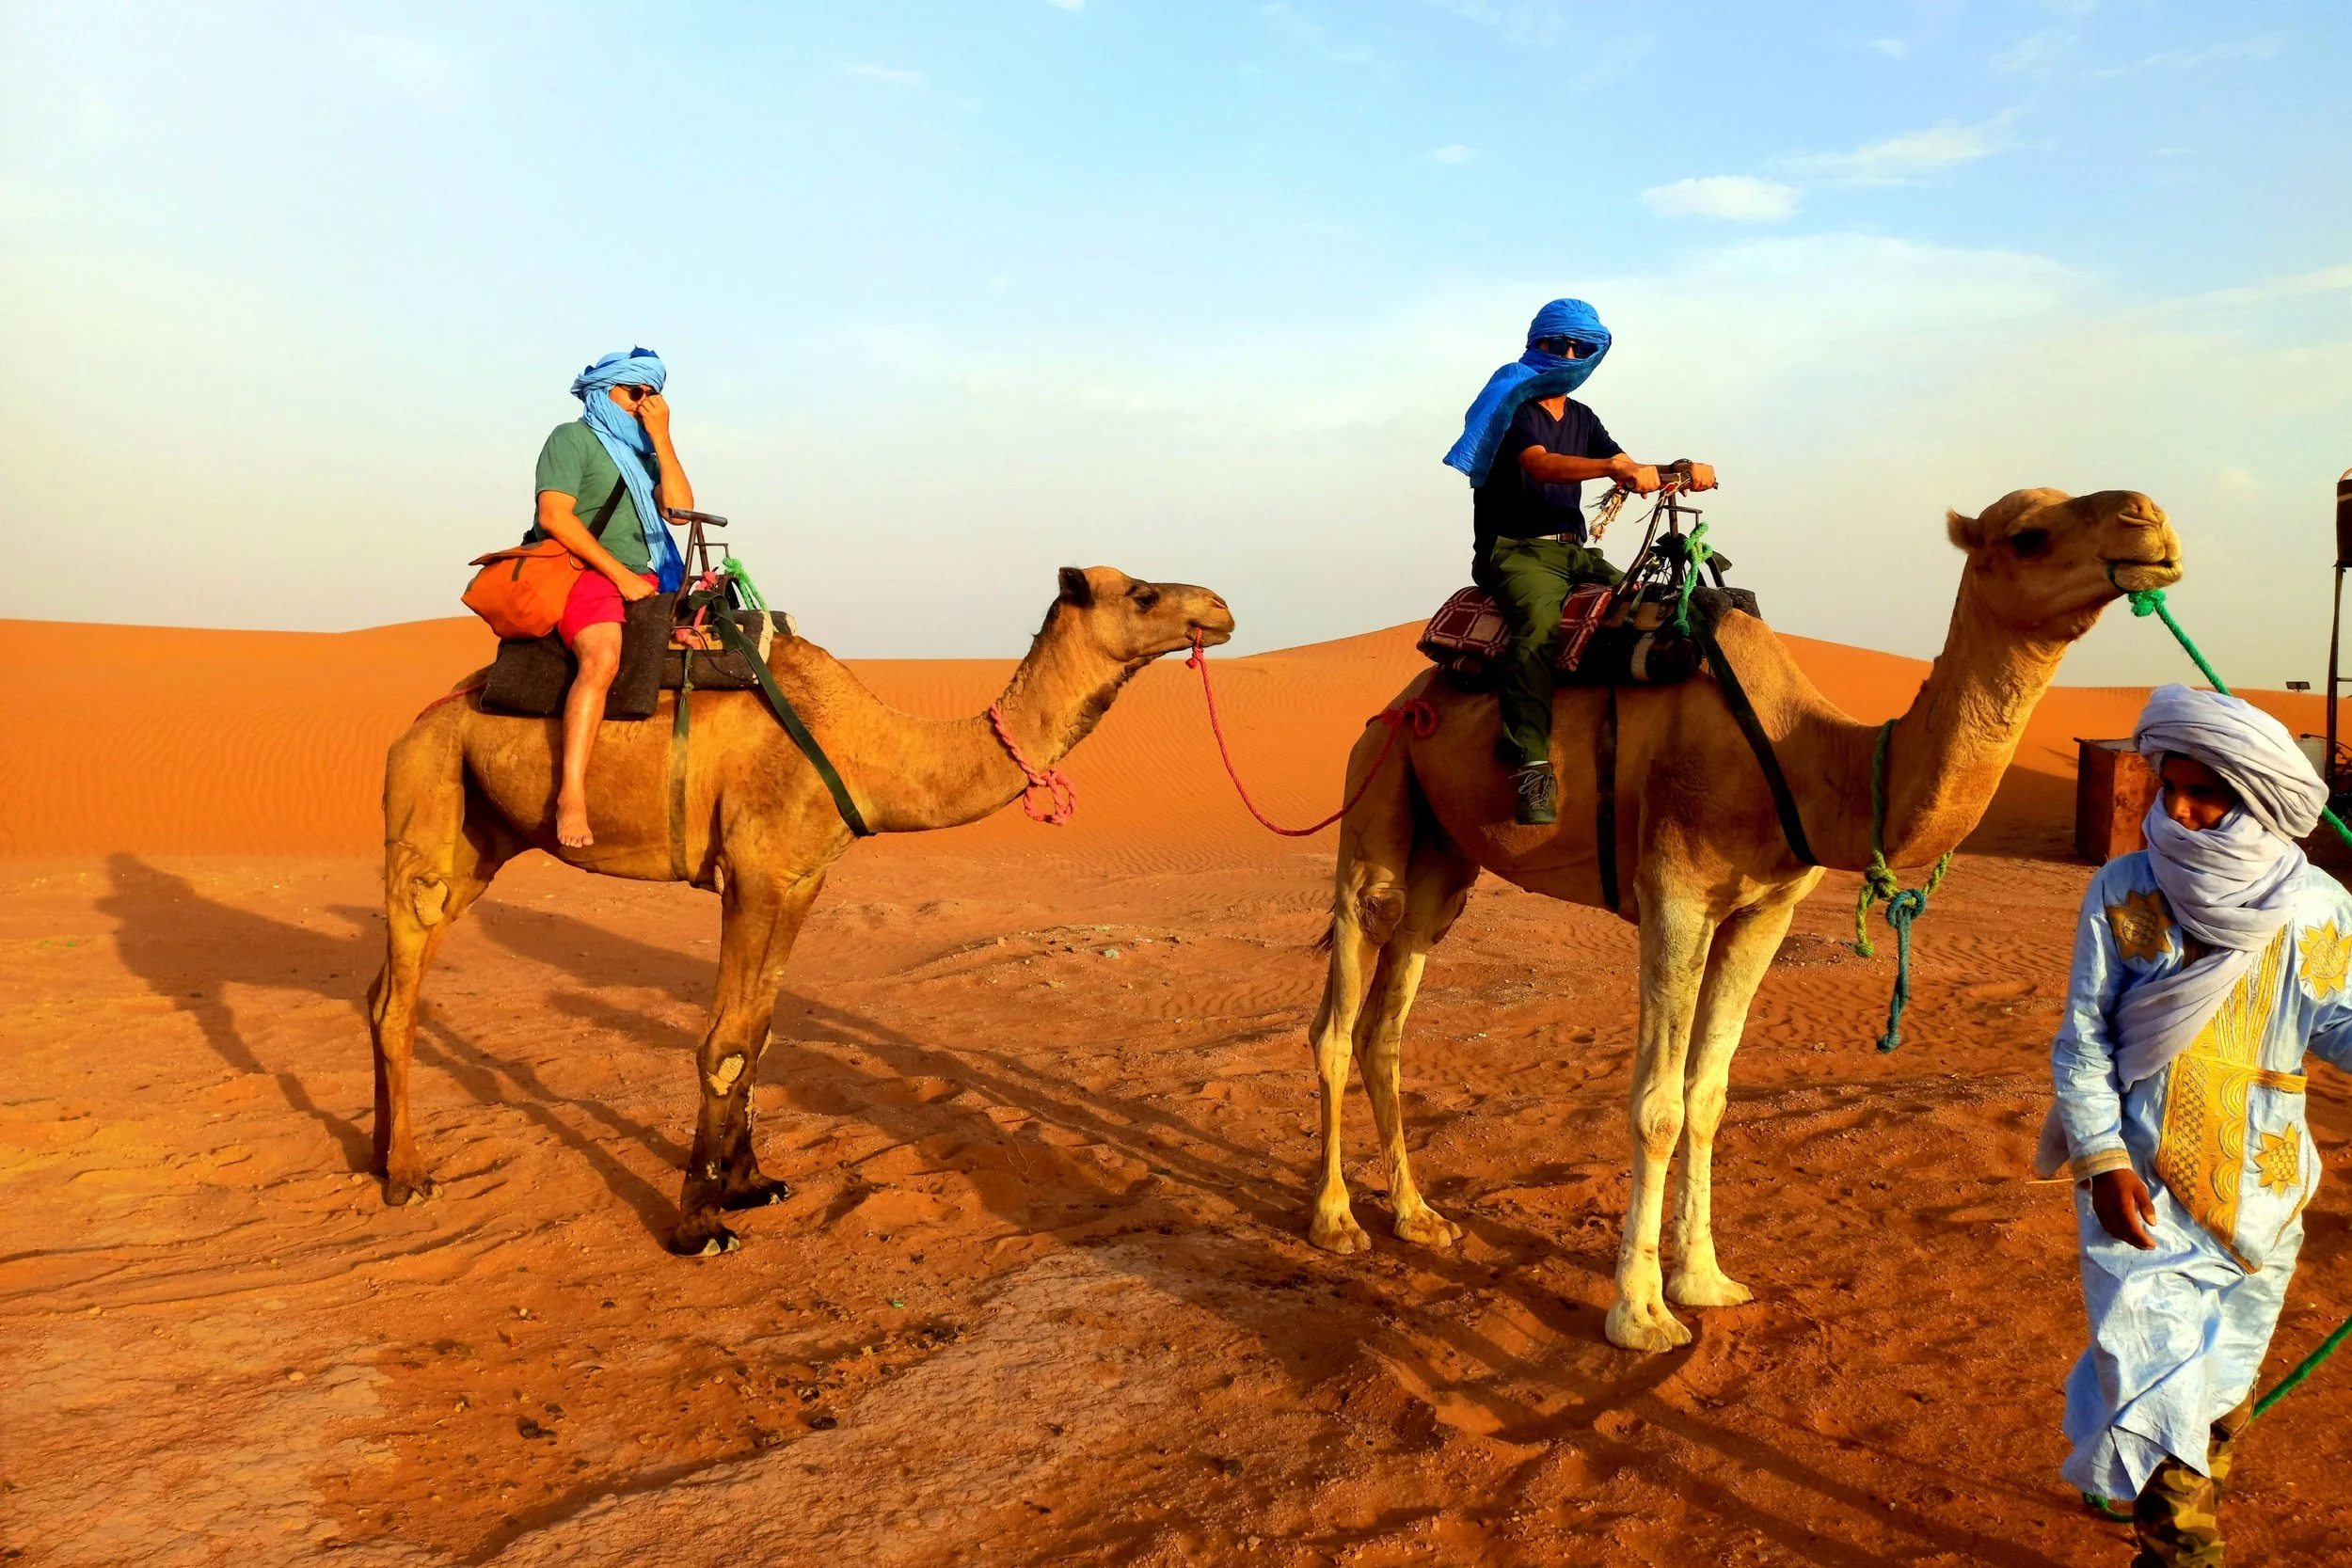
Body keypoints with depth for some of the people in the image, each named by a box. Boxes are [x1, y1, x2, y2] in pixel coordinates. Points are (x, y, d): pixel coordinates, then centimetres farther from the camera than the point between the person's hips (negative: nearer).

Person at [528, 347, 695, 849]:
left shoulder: (643, 452, 22)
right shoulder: (572, 438, 3)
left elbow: (680, 506, 5)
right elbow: (555, 516, -11)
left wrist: (661, 436, 1)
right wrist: (622, 576, -15)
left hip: (645, 582, 8)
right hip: (584, 574, -8)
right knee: (601, 658, -34)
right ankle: (571, 793, -40)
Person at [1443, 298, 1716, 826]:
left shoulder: (1582, 419, 21)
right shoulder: (1516, 404, -2)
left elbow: (1635, 477, 13)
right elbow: (1540, 464, -22)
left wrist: (1681, 472, -9)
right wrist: (1615, 467, -37)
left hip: (1573, 552, 8)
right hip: (1515, 550, -7)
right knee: (1540, 626, -35)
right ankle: (1532, 768, -40)